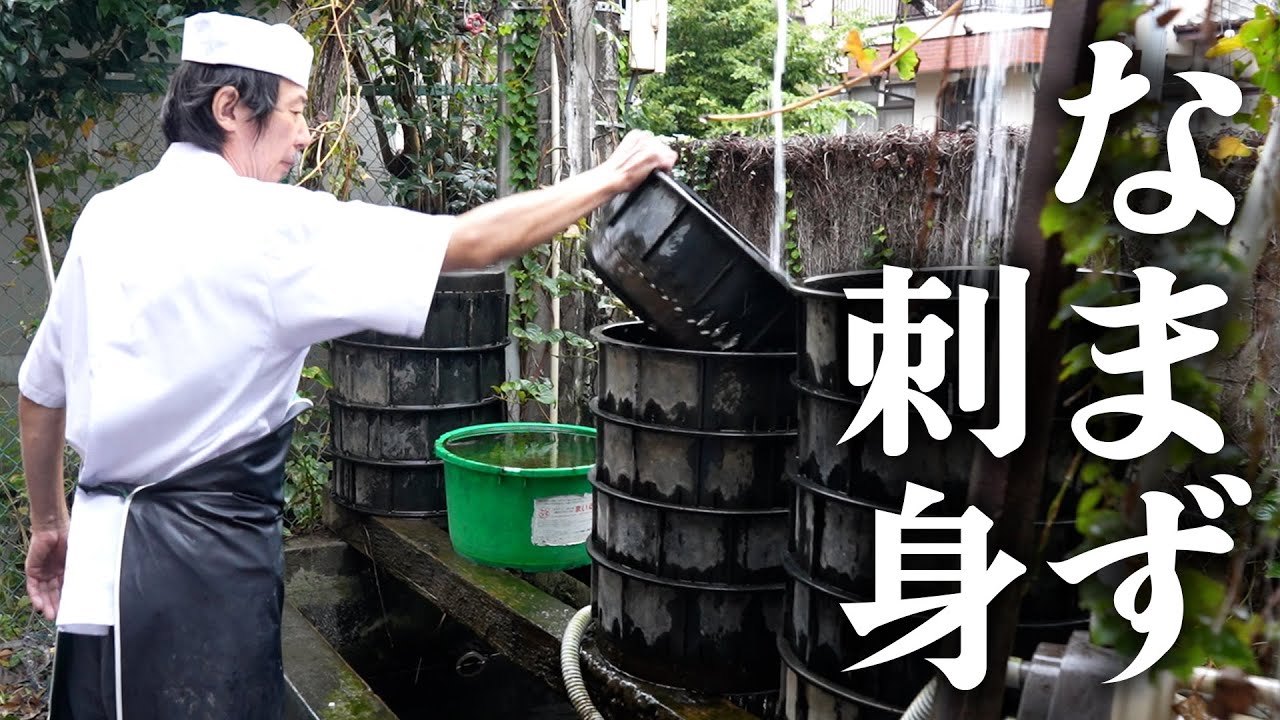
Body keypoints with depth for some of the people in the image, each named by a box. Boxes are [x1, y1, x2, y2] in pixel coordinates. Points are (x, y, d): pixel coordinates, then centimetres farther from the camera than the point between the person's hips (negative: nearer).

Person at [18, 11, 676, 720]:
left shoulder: (106, 216, 6)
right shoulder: (271, 224, -15)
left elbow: (39, 390, 15)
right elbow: (469, 243, -15)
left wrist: (49, 522, 28)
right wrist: (610, 176, -4)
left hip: (101, 546, 8)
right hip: (203, 561, -7)